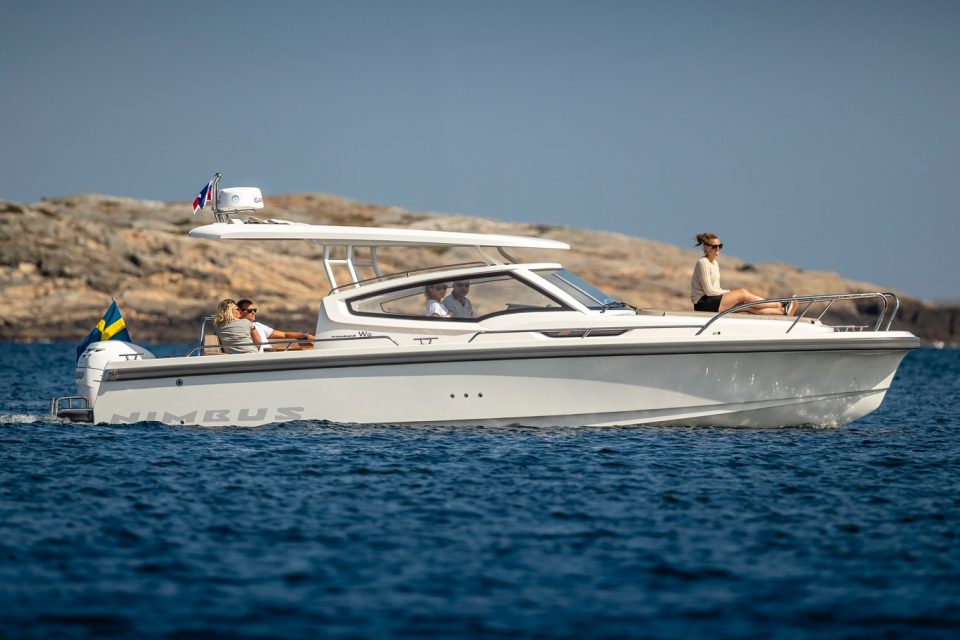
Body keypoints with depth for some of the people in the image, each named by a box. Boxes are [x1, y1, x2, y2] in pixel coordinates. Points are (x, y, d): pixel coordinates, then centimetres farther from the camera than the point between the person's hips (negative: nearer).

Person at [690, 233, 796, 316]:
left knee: (748, 306, -7)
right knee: (742, 293, -16)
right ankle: (778, 305, -9)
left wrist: (727, 293, 0)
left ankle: (782, 311, -14)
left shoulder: (715, 263, 17)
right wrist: (728, 292, -7)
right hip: (702, 303, -9)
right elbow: (709, 291, -16)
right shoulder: (703, 263, -12)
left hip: (714, 300, 9)